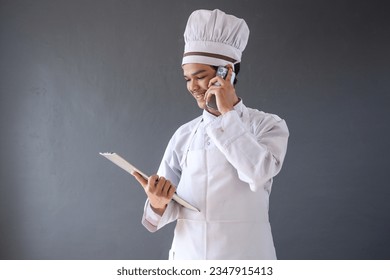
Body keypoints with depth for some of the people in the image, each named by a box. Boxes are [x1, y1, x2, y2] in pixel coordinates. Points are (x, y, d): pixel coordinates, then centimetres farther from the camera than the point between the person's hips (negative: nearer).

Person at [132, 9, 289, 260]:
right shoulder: (184, 135, 3)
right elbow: (169, 208, 0)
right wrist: (159, 203, -22)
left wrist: (228, 112, -18)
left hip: (244, 252, -2)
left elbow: (259, 173, -24)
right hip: (188, 253, 3)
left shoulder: (268, 125, -4)